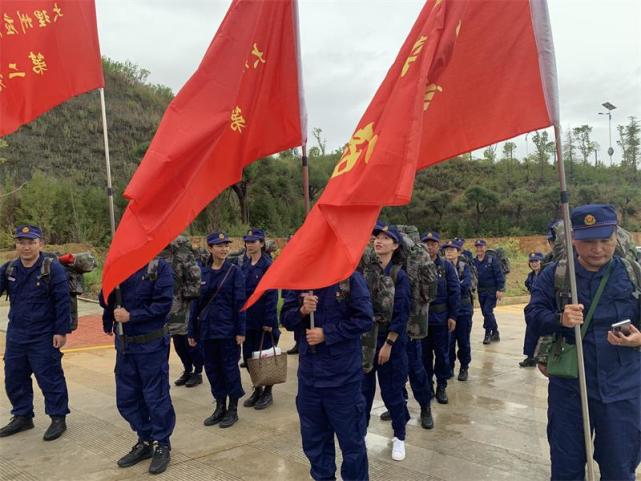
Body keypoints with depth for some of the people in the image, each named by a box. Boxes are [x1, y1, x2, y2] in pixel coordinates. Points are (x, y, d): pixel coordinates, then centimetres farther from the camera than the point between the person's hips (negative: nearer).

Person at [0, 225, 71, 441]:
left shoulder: (52, 268, -12)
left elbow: (62, 302, -13)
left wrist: (61, 331, -14)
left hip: (44, 337, -6)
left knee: (49, 379, 2)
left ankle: (58, 418, 18)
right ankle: (22, 417, 33)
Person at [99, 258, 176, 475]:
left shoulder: (160, 267, -10)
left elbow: (163, 304, -17)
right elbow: (105, 302, 4)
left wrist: (131, 316, -18)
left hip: (152, 344, -6)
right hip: (124, 343, 6)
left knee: (156, 397, 5)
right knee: (126, 399, 14)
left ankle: (162, 445, 22)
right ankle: (145, 441, 32)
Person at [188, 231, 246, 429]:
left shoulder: (234, 271, -6)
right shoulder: (202, 273, 5)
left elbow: (240, 302, -8)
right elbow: (196, 303, 9)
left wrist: (240, 331, -12)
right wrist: (192, 332, 8)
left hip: (227, 330, -4)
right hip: (207, 329, 4)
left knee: (229, 368, 4)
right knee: (212, 368, 11)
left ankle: (233, 409, 18)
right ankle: (220, 407, 26)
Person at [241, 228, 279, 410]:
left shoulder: (268, 265, -11)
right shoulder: (245, 266, 7)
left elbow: (272, 295, -14)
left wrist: (269, 321, -18)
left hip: (263, 320, -6)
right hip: (248, 319, 6)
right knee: (248, 356, 10)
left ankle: (268, 392, 20)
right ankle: (257, 389, 26)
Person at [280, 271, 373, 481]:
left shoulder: (351, 278, -9)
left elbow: (364, 319, -13)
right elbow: (285, 318, 6)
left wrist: (326, 333, -15)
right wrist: (301, 311, -15)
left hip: (342, 376, -4)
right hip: (308, 374, 5)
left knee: (351, 440, 7)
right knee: (313, 440, 19)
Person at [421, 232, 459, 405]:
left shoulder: (446, 266, -2)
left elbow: (455, 292, -3)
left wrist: (453, 316, -7)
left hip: (441, 317, 0)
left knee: (442, 353, 8)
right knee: (425, 353, 10)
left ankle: (441, 387, 21)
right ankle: (427, 385, 23)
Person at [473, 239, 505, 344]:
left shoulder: (492, 260, -9)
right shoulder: (474, 262, 3)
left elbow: (499, 275, -10)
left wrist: (500, 289, -15)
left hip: (492, 291, -5)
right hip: (481, 292, 5)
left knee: (487, 311, -13)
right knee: (486, 313, 10)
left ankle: (488, 334, -1)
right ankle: (495, 333, 24)